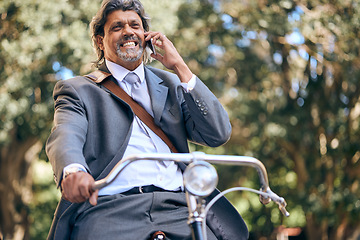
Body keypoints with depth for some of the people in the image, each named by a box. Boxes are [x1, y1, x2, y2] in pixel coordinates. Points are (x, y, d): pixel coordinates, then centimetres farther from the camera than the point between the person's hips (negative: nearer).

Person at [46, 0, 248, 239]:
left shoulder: (172, 84, 24)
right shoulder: (77, 90, 16)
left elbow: (219, 134, 12)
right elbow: (65, 137, -5)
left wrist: (180, 67, 8)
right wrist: (73, 171, -30)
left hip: (177, 206, 2)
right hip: (110, 208, -2)